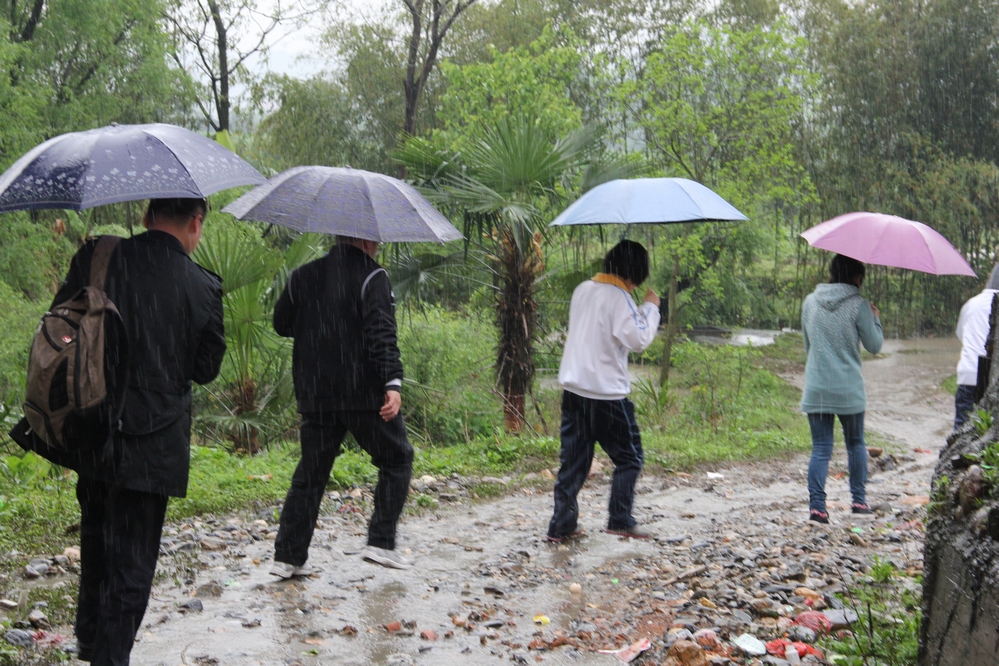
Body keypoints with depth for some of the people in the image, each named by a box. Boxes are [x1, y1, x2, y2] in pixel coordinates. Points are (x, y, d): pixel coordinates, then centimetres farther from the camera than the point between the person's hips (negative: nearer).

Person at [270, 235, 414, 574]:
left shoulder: (303, 276, 9)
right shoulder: (372, 277, -7)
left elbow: (282, 324, 19)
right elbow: (382, 335, -19)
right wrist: (393, 383, -24)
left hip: (315, 397, 5)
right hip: (364, 394, -5)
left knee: (310, 473, 13)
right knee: (396, 459, 12)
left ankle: (288, 557, 13)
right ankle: (381, 542, 6)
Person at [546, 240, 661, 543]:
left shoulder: (582, 290, 11)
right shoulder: (619, 298, -13)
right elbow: (638, 339, -18)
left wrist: (639, 310, 20)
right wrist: (650, 308, -6)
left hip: (573, 388, 7)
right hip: (606, 393, -7)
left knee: (573, 460, 11)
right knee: (629, 458, 10)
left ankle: (561, 525, 10)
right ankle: (620, 520, 8)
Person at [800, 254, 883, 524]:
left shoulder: (810, 302, 4)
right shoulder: (858, 305, -8)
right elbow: (874, 345, 0)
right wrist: (876, 319, 16)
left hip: (815, 388, 2)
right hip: (849, 390, -2)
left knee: (820, 448, 3)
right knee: (855, 443, 17)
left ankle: (816, 506, -6)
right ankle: (859, 500, 23)